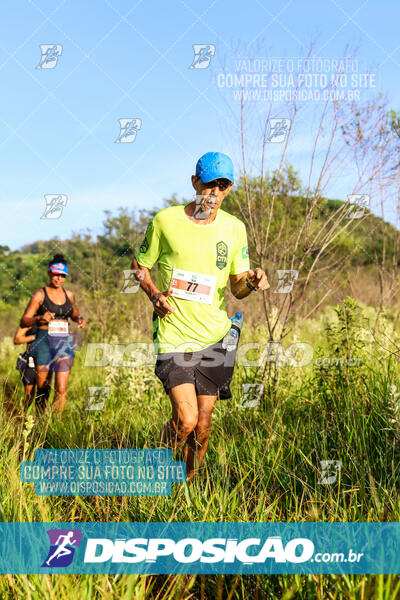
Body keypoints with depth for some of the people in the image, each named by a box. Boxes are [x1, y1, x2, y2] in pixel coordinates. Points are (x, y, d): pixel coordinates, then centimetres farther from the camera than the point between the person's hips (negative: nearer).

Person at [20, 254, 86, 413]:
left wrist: (80, 319, 6)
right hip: (44, 343, -2)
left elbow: (74, 313, 29)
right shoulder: (40, 295, -1)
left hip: (64, 343, 3)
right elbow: (24, 321, -3)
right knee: (43, 389, 4)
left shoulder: (69, 294, 10)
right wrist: (39, 318, -22)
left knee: (61, 390, -9)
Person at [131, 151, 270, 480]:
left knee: (203, 422, 7)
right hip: (174, 335, -3)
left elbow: (237, 287, 10)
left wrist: (251, 281, -14)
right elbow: (139, 265, 9)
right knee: (186, 420, -14)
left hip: (214, 336, 3)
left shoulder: (234, 228, 6)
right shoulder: (165, 220, -2)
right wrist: (154, 293, -10)